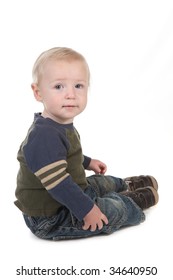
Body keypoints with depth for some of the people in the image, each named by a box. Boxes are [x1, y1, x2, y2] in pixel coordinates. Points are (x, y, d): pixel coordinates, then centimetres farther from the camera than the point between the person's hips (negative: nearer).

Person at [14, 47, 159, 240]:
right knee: (116, 209, -7)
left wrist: (87, 162, 33)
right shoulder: (43, 136, -33)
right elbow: (57, 183, -35)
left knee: (101, 182, 26)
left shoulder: (61, 125, 3)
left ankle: (126, 185, 53)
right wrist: (86, 210, -29)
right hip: (49, 219, -10)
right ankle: (138, 200, 21)